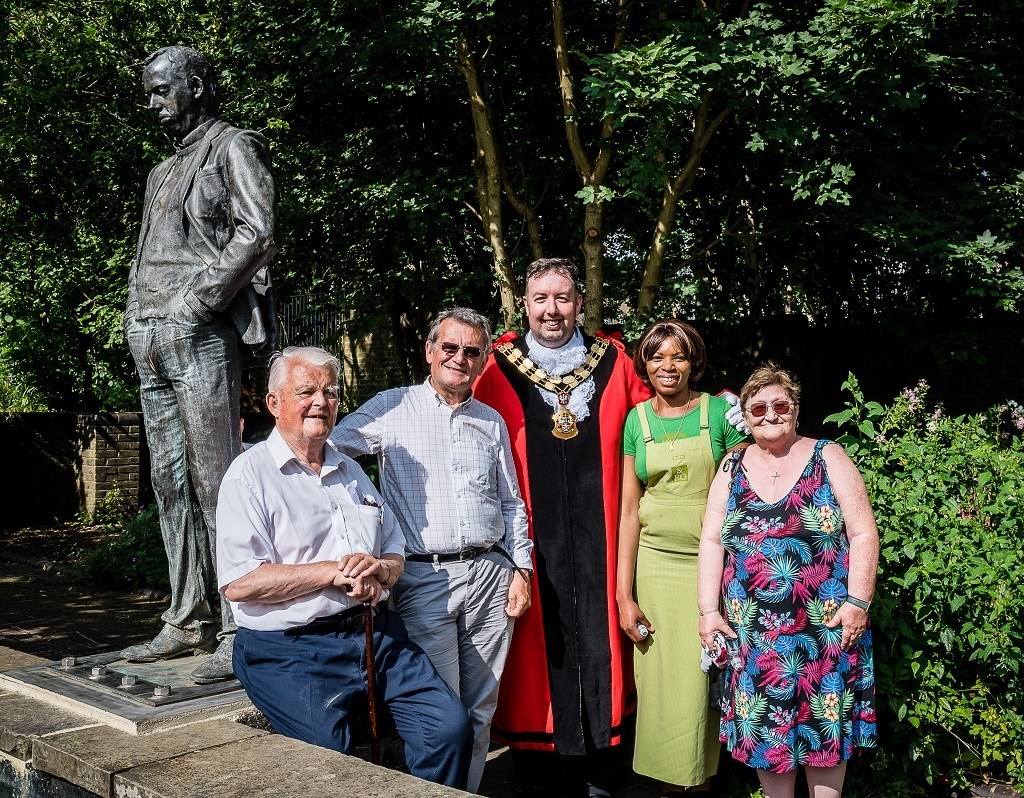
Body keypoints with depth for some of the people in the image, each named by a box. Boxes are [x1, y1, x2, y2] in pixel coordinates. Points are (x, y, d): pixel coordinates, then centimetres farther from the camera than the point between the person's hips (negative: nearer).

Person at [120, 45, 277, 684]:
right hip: (152, 341, 9)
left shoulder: (233, 148, 2)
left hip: (203, 336, -9)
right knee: (170, 481, 7)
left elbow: (257, 234, -11)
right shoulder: (165, 171, 27)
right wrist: (139, 320, 11)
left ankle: (241, 633, -9)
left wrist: (195, 302, -15)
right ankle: (189, 623, 14)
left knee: (215, 480, -12)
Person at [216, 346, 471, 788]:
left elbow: (395, 554, 22)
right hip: (291, 649, -6)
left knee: (450, 726, -12)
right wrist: (335, 571, -14)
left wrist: (378, 571, -3)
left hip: (376, 633, 6)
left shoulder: (351, 471, 20)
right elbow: (238, 583, -14)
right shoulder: (250, 474, -2)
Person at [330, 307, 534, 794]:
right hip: (424, 579, -3)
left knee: (481, 708, 11)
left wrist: (521, 570, 10)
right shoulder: (393, 409, 3)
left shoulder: (492, 422, 14)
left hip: (490, 574, 4)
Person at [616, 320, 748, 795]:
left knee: (699, 682, 0)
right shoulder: (637, 420, 5)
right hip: (655, 561, 2)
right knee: (658, 682, 6)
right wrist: (624, 594, 2)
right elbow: (629, 510, 6)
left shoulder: (719, 412, -2)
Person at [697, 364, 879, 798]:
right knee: (764, 726, 7)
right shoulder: (732, 468, 8)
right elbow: (711, 542, 5)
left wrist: (858, 602, -12)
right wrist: (709, 611, -3)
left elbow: (863, 534, -3)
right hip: (752, 630, 2)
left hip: (825, 627, -2)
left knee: (824, 721, 3)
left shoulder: (828, 458, 0)